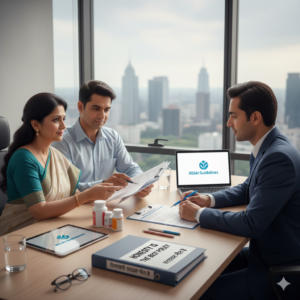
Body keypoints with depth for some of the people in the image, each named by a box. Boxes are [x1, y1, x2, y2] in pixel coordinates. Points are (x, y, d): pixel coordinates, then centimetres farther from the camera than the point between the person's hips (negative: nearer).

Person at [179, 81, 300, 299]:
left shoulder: (279, 157, -27)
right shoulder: (267, 148, 3)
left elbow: (251, 224, -28)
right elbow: (248, 189, 19)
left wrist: (199, 214, -16)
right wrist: (210, 199, 3)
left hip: (282, 268, -9)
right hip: (265, 251, 9)